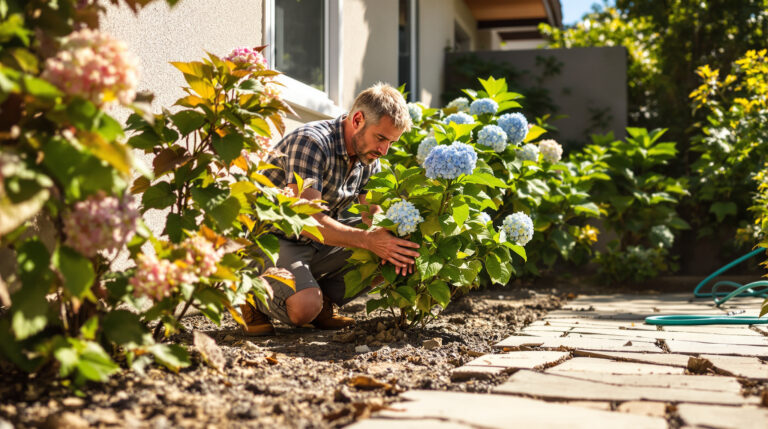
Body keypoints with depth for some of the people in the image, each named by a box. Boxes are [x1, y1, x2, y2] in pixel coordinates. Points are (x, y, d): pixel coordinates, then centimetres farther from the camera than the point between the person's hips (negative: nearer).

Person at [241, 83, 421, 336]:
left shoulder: (369, 158, 3)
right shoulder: (310, 143, -24)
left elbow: (374, 217, 1)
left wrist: (391, 245, -23)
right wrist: (369, 240, -39)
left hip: (321, 242, 8)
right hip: (271, 239, -8)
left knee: (387, 256, -8)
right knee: (304, 309, -33)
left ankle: (322, 299, 3)